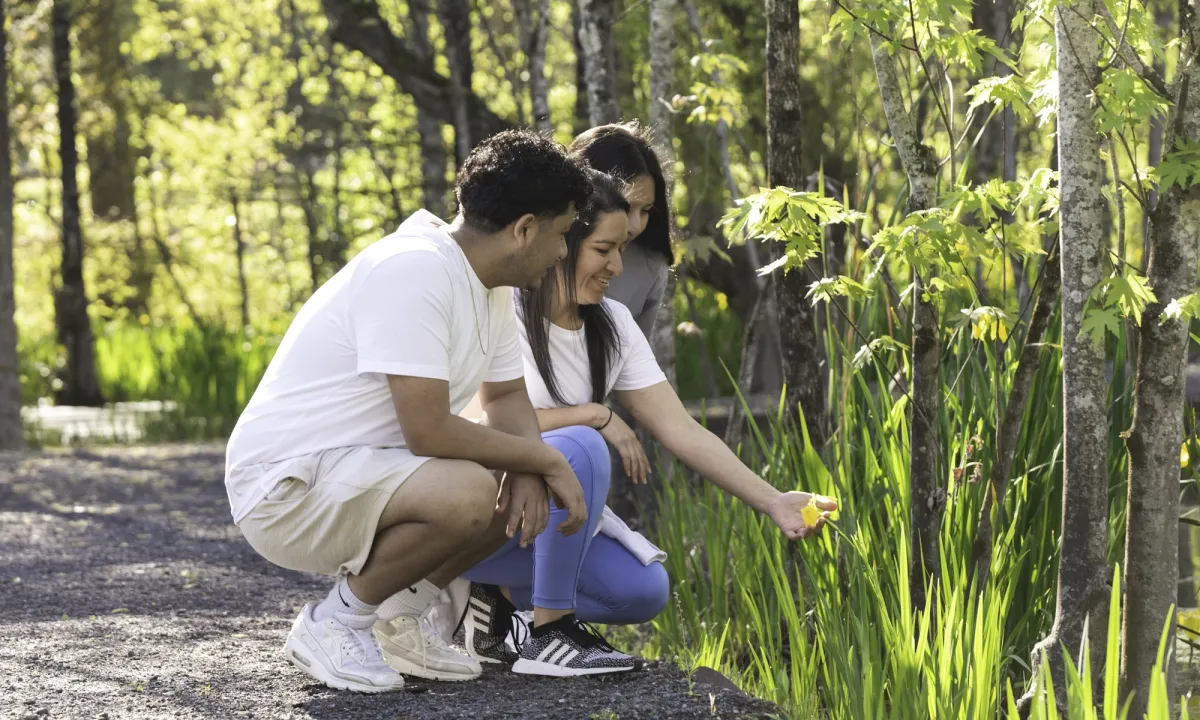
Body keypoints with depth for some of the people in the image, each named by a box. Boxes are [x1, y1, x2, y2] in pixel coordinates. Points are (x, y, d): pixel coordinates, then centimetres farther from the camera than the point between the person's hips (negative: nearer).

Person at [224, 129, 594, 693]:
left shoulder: (492, 287, 7)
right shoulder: (415, 271, -24)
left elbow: (506, 397, 15)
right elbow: (428, 432, -28)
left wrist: (530, 469, -7)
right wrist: (544, 459, -15)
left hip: (363, 468, 10)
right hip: (286, 483, -10)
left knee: (527, 491, 5)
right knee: (467, 493, -31)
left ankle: (397, 619, 12)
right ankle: (336, 623, -8)